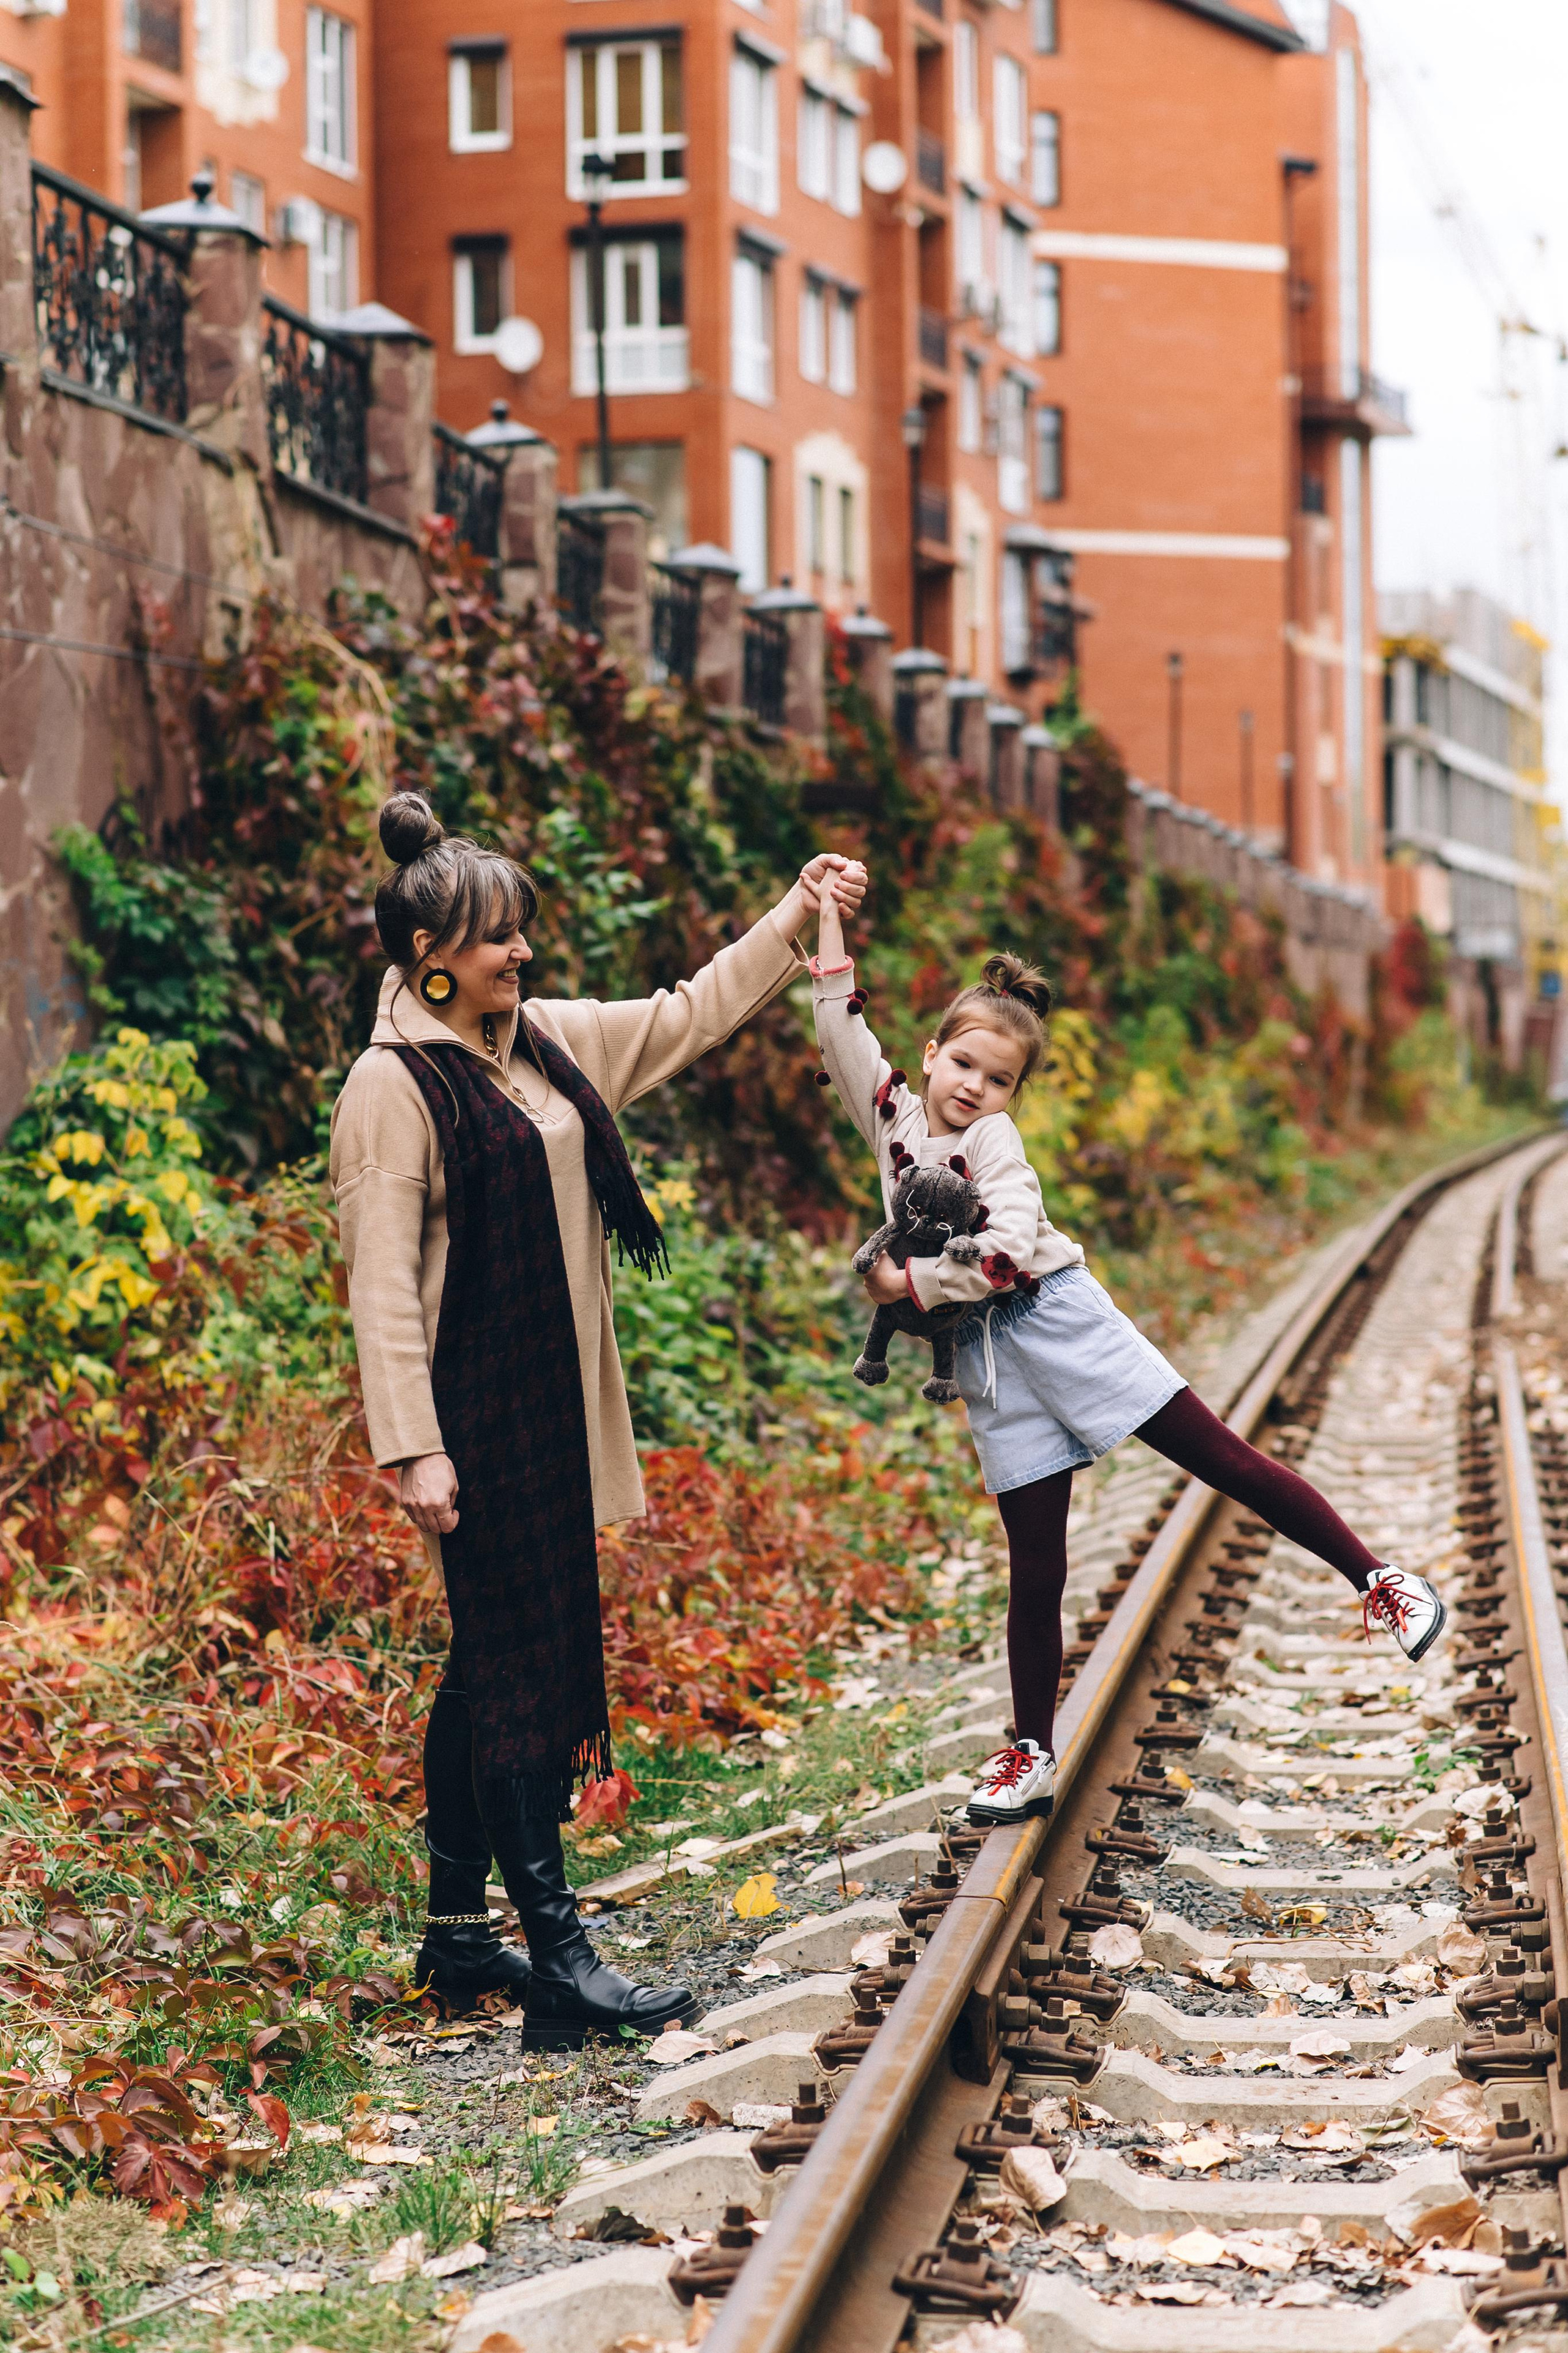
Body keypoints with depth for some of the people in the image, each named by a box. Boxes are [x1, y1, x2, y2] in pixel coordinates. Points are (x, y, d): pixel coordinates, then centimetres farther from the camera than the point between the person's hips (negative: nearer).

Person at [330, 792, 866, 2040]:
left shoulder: (545, 1040, 10)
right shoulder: (395, 1085, -13)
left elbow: (686, 1018, 24)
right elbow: (383, 1282, -17)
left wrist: (792, 917, 21)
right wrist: (414, 1448, -21)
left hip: (553, 1409, 8)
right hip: (475, 1420, -8)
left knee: (494, 1665, 13)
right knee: (521, 1666, -9)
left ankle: (460, 1934, 22)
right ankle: (559, 1959, -8)